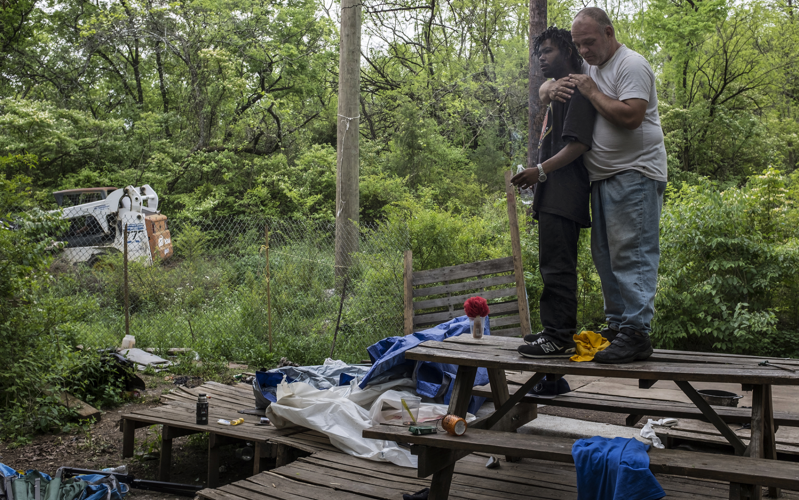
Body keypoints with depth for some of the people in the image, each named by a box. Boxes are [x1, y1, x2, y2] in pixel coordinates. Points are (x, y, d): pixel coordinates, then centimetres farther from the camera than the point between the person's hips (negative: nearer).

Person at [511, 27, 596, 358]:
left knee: (557, 266, -12)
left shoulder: (577, 90, -6)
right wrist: (539, 175, 23)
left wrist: (542, 170, -23)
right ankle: (554, 331, 20)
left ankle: (560, 339, -10)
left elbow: (579, 142, -18)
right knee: (553, 265, 13)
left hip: (564, 196, -11)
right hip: (554, 197, 11)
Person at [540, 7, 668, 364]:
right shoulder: (590, 68, 19)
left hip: (635, 175, -9)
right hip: (603, 177, 9)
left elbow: (631, 116, -23)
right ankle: (616, 326, 16)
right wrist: (553, 88, 1)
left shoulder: (631, 65, -9)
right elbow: (543, 89, 25)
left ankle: (635, 334, -12)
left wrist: (591, 91, -12)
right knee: (605, 255, 9)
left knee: (632, 255, -12)